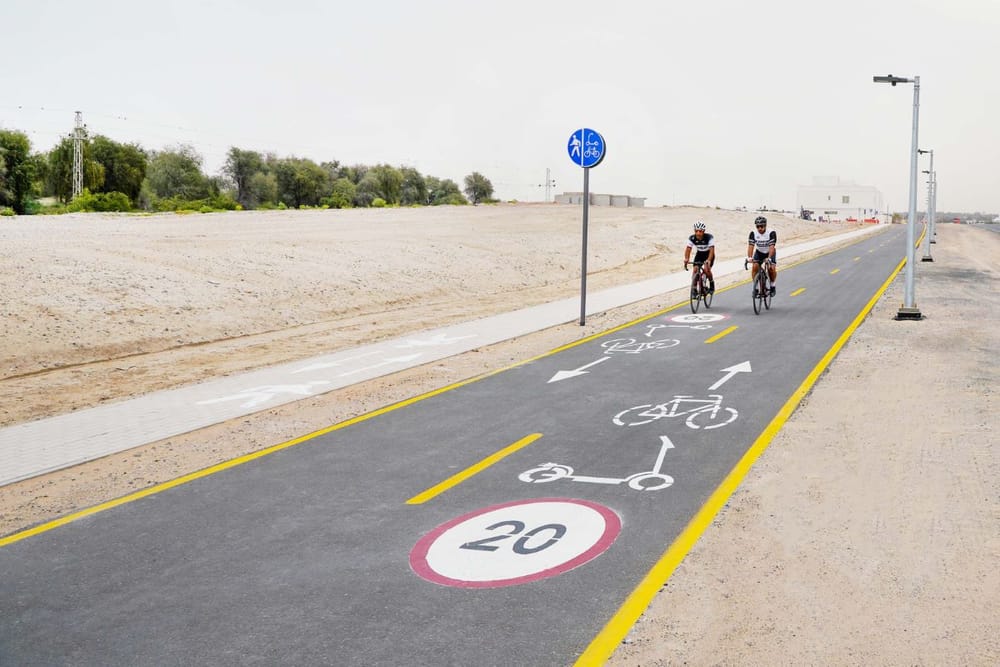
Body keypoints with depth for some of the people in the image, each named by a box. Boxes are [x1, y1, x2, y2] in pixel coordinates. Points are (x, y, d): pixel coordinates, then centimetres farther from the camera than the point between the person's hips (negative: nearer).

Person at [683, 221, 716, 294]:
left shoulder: (709, 237, -31)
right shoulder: (692, 238, -22)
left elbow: (712, 249, -39)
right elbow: (688, 249, -28)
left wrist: (708, 260, -55)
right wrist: (686, 259, -47)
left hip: (708, 254, -3)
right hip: (699, 254, 3)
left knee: (706, 269, -23)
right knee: (695, 270, -15)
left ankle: (712, 285, 3)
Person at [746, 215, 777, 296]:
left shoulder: (771, 233, -29)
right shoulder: (753, 233, -22)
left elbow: (772, 247, -37)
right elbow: (751, 246, -28)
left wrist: (769, 258, -50)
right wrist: (749, 257, -44)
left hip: (770, 252, -2)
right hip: (759, 252, 2)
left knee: (771, 268, -21)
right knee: (755, 267, -20)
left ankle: (772, 285, 4)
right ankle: (755, 287, -6)